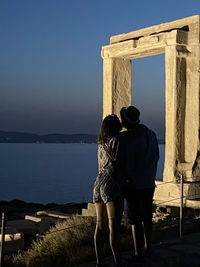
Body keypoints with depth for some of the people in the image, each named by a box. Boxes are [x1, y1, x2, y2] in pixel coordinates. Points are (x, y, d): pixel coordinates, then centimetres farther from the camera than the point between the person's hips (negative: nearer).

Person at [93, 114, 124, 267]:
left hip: (99, 183, 8)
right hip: (112, 184, -8)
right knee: (114, 226, -7)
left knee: (101, 225, 9)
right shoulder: (117, 140, -7)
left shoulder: (101, 144, 17)